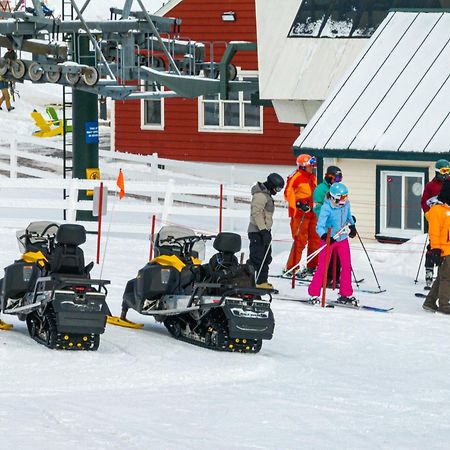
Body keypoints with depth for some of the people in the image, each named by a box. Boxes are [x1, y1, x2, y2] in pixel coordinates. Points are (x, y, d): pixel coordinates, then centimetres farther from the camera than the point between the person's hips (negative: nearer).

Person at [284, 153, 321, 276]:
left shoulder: (312, 177, 17)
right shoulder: (296, 177, -11)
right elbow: (288, 193, -17)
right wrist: (299, 204, -24)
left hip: (312, 213, 9)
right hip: (299, 214, -9)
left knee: (315, 239, 10)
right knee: (300, 240, -10)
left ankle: (312, 266, 20)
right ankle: (291, 268, -4)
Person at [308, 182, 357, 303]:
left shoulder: (346, 204, -4)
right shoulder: (326, 208, -22)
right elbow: (320, 227, -27)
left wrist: (352, 226, 33)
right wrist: (326, 237, -44)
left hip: (343, 239, 6)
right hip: (329, 239, -6)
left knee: (346, 266, 6)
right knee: (323, 267, -5)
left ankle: (346, 294, 16)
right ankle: (313, 294, 3)